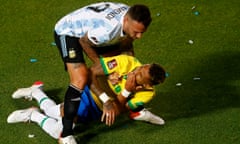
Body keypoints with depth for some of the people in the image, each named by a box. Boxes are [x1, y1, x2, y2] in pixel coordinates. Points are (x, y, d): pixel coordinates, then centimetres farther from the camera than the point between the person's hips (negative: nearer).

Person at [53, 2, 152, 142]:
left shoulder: (133, 18, -18)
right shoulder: (108, 29, -42)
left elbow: (126, 43, 3)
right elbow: (83, 41, -22)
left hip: (90, 29, 9)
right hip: (68, 31, -9)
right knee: (80, 79, -26)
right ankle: (66, 134, -20)